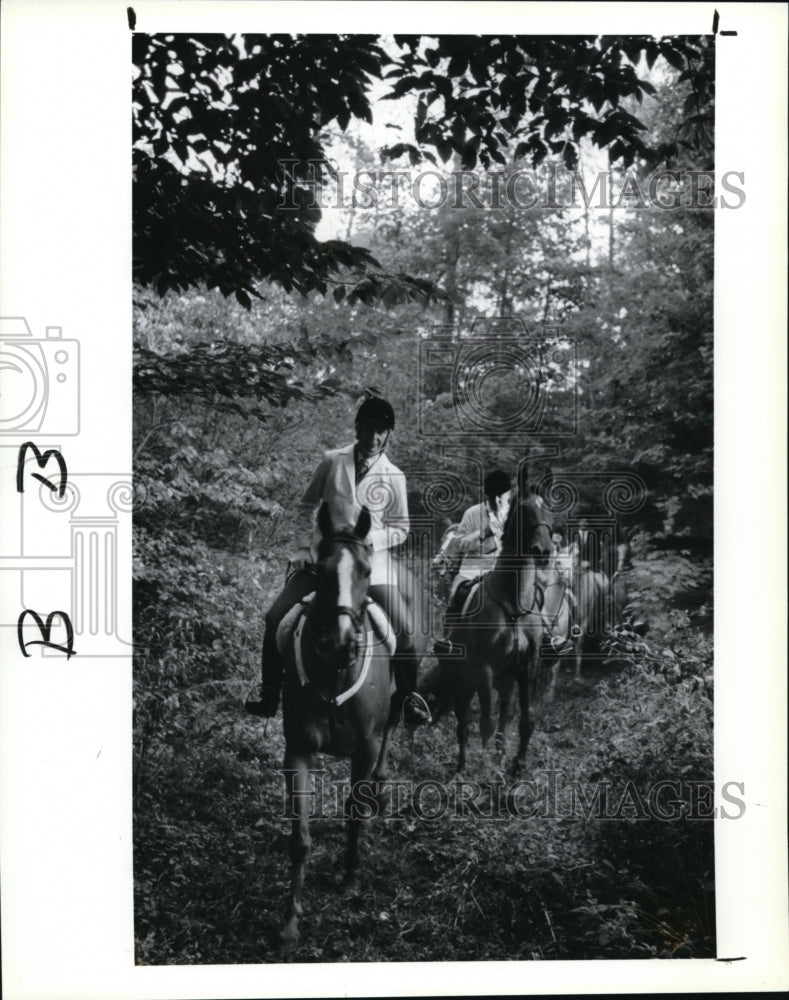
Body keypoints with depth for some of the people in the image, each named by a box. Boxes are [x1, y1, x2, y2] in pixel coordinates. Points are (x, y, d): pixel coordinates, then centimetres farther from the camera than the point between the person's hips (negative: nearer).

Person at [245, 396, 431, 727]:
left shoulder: (394, 477, -1)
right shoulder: (333, 461, 0)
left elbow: (400, 527, 6)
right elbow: (307, 506, 10)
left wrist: (370, 539, -11)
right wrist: (303, 547, 1)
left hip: (371, 562, -1)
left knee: (404, 628, -13)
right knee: (275, 617, -8)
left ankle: (410, 696, 10)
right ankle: (269, 694, 9)